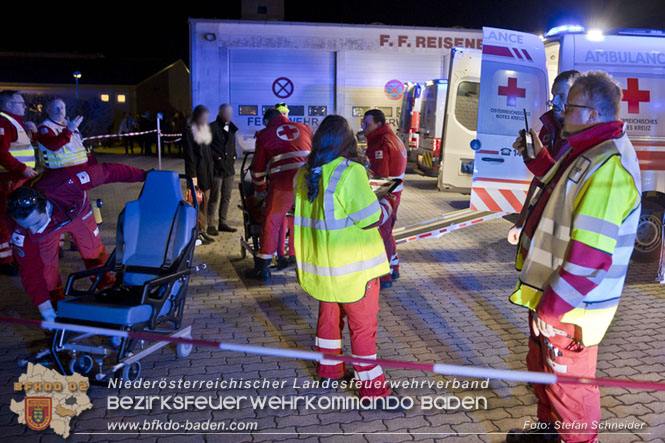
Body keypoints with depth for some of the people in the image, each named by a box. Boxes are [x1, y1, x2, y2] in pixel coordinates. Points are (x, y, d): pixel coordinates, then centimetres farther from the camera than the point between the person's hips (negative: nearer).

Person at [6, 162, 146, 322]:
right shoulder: (20, 230, -39)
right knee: (45, 264, -12)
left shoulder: (66, 185, -48)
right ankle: (56, 303, 15)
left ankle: (108, 288, 34)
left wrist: (142, 175, -25)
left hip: (76, 212, 1)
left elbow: (106, 171, -35)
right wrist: (44, 307, -36)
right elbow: (30, 270, -32)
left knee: (94, 251, 6)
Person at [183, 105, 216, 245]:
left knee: (205, 201, 10)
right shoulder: (189, 130, -9)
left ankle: (202, 230, 18)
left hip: (207, 170, 8)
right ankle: (198, 232, -1)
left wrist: (211, 167, 13)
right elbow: (189, 154, -13)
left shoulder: (206, 129, 14)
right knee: (198, 202, -6)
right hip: (197, 171, -8)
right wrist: (192, 175, -17)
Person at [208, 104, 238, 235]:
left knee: (226, 198, 12)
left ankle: (222, 222, 22)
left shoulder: (231, 128, 16)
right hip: (217, 168, -7)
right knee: (214, 198, -2)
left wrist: (233, 157, 13)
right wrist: (216, 157, -12)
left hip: (229, 168, 7)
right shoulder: (212, 128, -8)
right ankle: (211, 225, 5)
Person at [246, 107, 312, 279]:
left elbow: (258, 167, 15)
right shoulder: (304, 128, 17)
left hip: (282, 184, -2)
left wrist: (259, 189, 30)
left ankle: (263, 267, 14)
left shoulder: (264, 134, 12)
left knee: (271, 223, 9)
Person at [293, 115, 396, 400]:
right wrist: (387, 204, -2)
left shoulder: (305, 174, 1)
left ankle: (329, 368, 37)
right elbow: (369, 218, -19)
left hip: (319, 263, 7)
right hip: (353, 267, -7)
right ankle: (372, 386, 14)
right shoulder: (350, 172, -21)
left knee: (329, 314, 23)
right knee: (363, 323, 4)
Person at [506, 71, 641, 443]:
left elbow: (590, 255, -29)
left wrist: (552, 307, -25)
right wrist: (538, 157, 19)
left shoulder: (610, 165, -26)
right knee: (543, 369, 27)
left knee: (569, 383, 7)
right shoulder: (586, 151, 7)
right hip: (550, 296, 10)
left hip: (572, 306, -10)